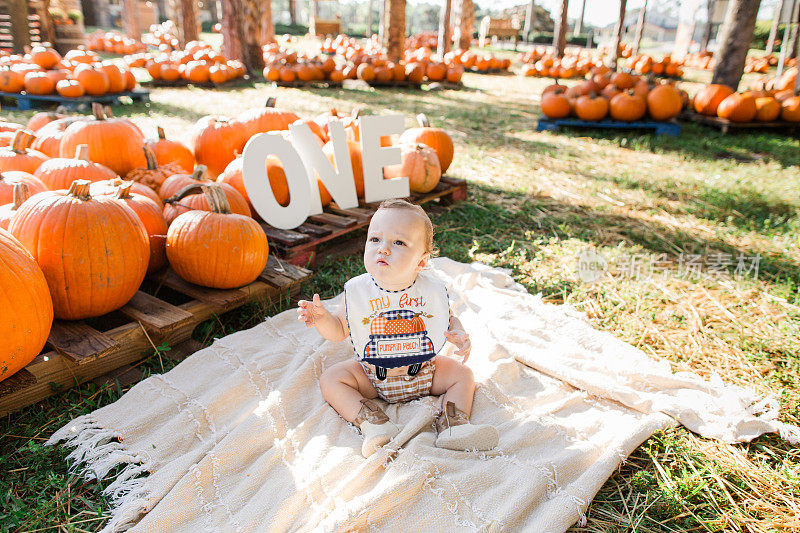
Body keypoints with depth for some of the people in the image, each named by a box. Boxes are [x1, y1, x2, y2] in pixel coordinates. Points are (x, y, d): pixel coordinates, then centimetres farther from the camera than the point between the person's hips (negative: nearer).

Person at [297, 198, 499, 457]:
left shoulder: (432, 291, -15)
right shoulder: (358, 291, -16)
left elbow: (448, 319, 3)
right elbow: (339, 329, -4)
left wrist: (459, 335, -19)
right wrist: (321, 318, -25)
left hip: (423, 372, 0)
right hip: (371, 376, 0)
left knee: (463, 375, -9)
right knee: (331, 378, -17)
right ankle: (376, 424, -27)